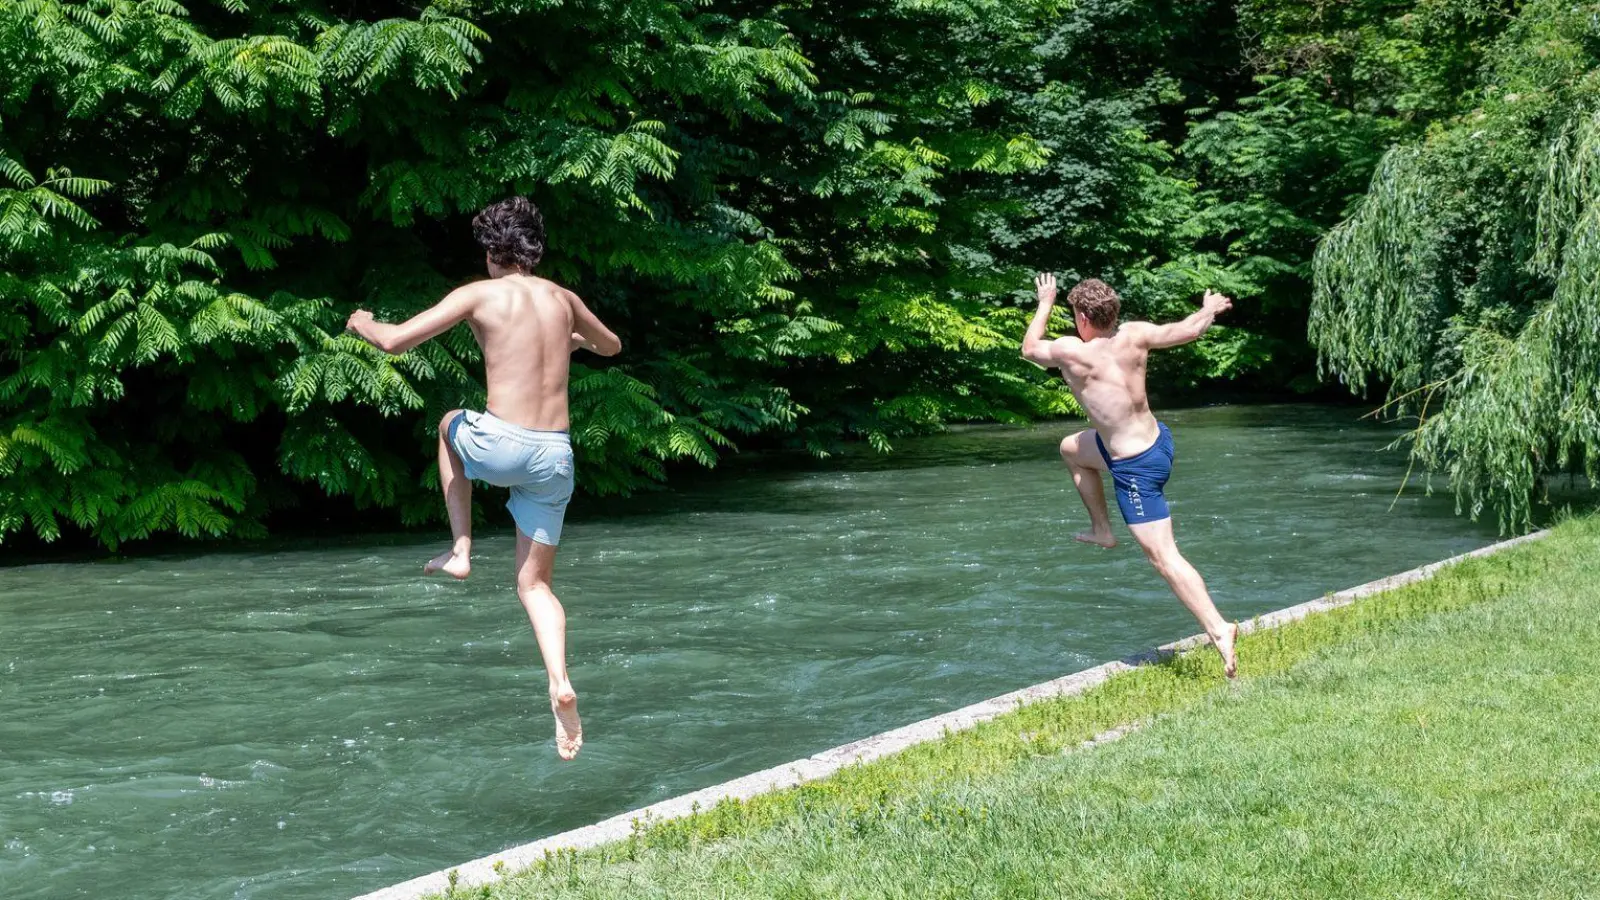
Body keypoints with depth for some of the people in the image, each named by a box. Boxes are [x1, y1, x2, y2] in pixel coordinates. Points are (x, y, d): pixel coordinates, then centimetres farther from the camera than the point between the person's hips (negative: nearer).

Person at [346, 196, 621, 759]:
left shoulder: (481, 295, -2)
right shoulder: (564, 299, 12)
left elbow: (395, 341, -5)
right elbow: (612, 346, 33)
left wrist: (362, 324, 18)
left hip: (501, 445, -4)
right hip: (555, 457, 4)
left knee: (451, 424, 34)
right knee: (534, 585, 14)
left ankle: (461, 551, 25)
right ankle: (560, 685, -12)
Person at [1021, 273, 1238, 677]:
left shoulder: (1071, 352, -20)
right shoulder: (1135, 334, -8)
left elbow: (1030, 348, 1)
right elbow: (1190, 330, 0)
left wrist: (1045, 303, 17)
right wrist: (1211, 309, 22)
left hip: (1137, 468, -8)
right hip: (1156, 439, 8)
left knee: (1164, 557, -7)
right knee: (1072, 449, 30)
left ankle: (1218, 630, -15)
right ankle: (1102, 530, 39)